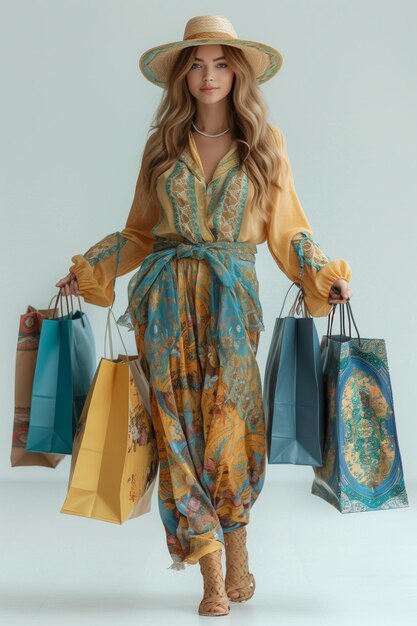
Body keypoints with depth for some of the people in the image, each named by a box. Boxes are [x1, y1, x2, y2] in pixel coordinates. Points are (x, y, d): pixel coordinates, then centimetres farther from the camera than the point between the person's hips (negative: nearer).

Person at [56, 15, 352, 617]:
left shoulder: (265, 143, 6)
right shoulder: (163, 145, 10)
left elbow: (286, 229, 9)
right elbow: (141, 231, 15)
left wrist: (326, 275, -4)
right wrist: (88, 269, 8)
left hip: (231, 301, -1)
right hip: (168, 301, 2)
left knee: (231, 427, -4)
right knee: (181, 430, 0)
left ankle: (236, 557, 17)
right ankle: (213, 576, 9)